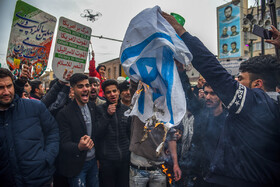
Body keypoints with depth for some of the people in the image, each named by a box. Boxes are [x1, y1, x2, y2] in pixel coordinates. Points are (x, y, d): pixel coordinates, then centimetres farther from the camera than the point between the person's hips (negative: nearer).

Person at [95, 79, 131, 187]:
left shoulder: (126, 109, 4)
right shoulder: (99, 109, -7)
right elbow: (97, 134, -13)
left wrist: (131, 153, 14)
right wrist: (107, 115, -22)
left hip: (125, 158, 3)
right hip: (106, 159, -3)